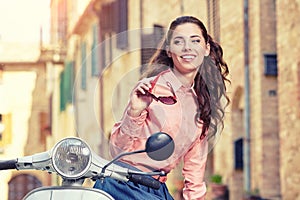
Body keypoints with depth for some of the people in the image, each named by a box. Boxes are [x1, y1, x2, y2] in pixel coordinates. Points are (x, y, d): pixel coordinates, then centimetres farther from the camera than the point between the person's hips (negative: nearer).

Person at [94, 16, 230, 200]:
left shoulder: (202, 102, 9)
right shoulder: (152, 87, -10)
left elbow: (195, 161, 16)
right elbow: (117, 149, -11)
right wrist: (134, 111, -25)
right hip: (125, 184, -6)